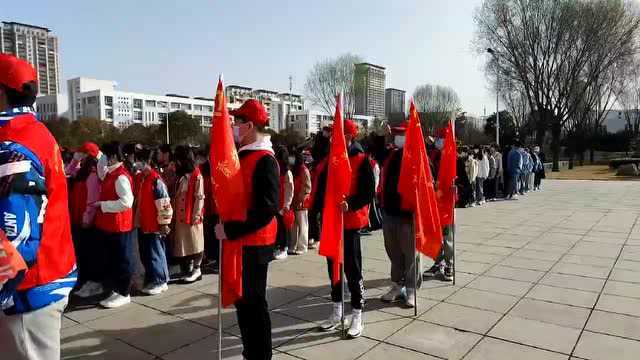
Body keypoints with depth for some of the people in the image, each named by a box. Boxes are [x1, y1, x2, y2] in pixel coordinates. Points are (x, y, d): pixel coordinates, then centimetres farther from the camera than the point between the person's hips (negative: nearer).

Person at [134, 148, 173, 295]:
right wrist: (137, 219, 18)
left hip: (154, 225, -8)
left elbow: (164, 204, -18)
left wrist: (164, 223, -16)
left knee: (155, 253, 1)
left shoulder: (156, 180, -17)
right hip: (142, 224, 9)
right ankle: (151, 280, 28)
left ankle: (160, 282, 13)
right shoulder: (141, 178, 9)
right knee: (145, 254, 15)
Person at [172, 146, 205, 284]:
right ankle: (188, 270, 21)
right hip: (180, 216, 8)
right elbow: (176, 195, 15)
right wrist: (174, 213, 8)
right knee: (183, 243, 11)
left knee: (194, 243, 2)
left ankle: (197, 270, 11)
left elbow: (199, 197, -14)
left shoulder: (196, 176, -11)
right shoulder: (180, 175, 12)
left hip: (191, 216, -8)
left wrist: (196, 216, -16)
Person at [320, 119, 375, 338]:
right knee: (333, 266, 13)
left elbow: (368, 194, -13)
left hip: (351, 223, -6)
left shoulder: (361, 160, -8)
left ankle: (357, 316, 13)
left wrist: (350, 203, -28)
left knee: (352, 269, -1)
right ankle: (337, 313, 27)